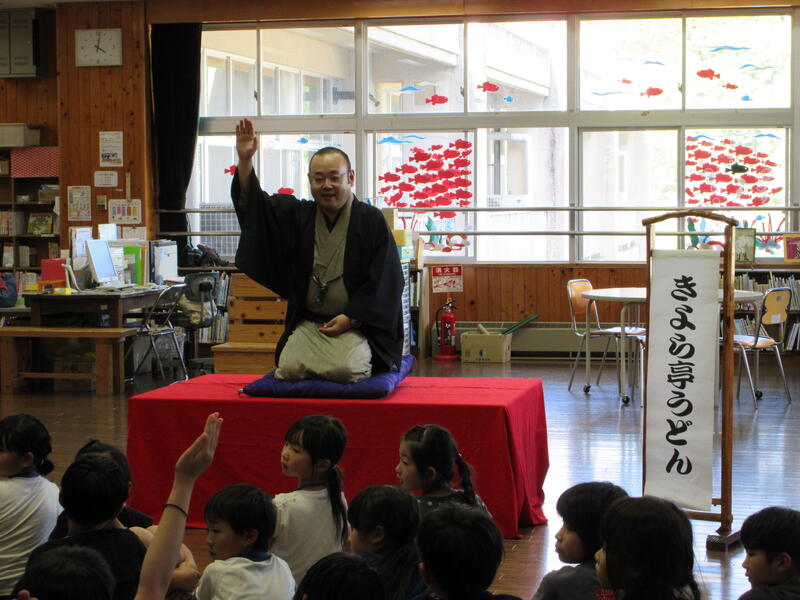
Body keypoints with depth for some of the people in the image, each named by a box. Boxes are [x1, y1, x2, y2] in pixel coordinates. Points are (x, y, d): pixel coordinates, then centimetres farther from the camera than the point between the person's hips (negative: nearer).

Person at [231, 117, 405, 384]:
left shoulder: (371, 221, 1)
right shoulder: (297, 216, 12)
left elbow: (383, 281, -3)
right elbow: (254, 205, 4)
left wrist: (350, 318, -11)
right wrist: (245, 160, -11)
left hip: (356, 324, -3)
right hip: (307, 323, 3)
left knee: (346, 370, -28)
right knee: (289, 368, -22)